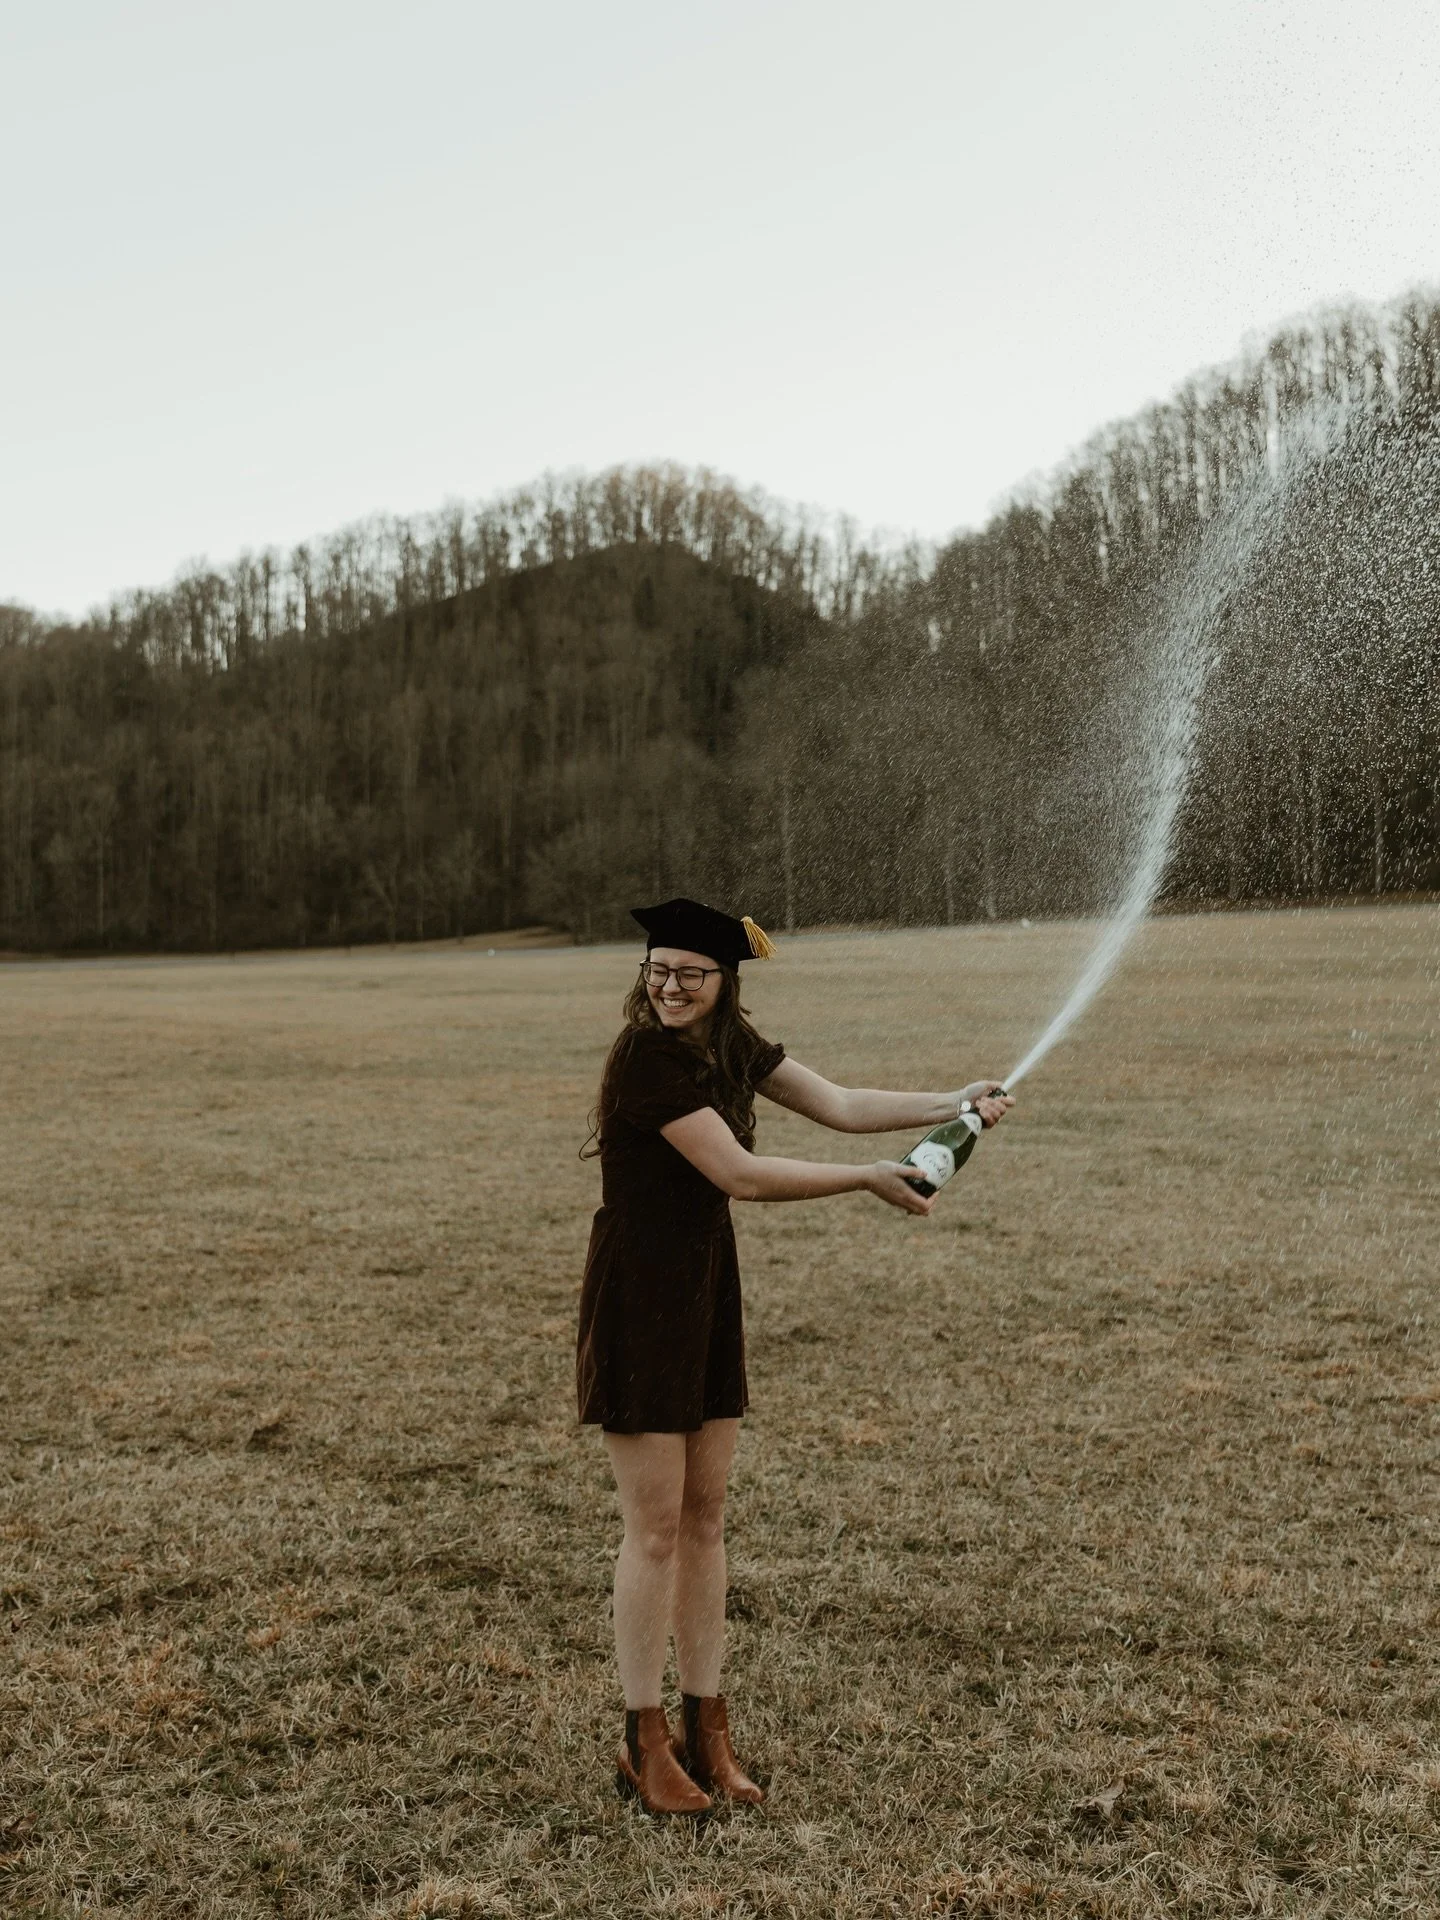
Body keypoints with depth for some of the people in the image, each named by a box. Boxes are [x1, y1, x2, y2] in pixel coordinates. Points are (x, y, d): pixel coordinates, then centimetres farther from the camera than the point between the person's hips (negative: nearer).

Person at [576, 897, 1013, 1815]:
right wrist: (869, 1181, -14)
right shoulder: (647, 1058, -20)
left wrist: (958, 1103, 1)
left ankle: (707, 1728, 24)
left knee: (705, 1520, 12)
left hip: (708, 1293, 8)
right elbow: (738, 1172, -21)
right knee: (656, 1528, 1)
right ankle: (645, 1743, 16)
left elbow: (840, 1104, 8)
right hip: (638, 1301, -7)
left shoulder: (731, 1046, 5)